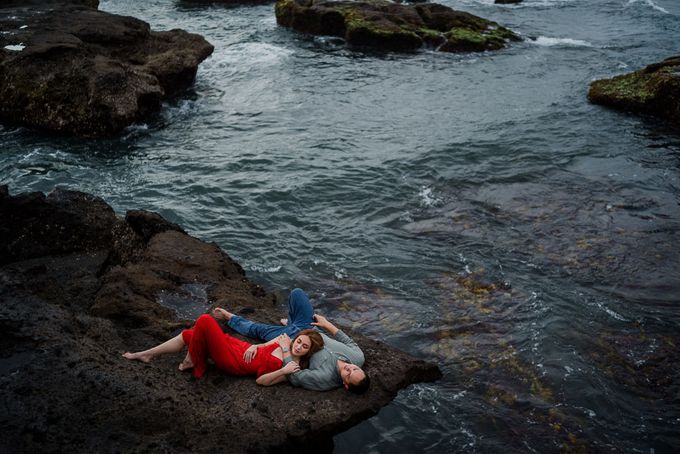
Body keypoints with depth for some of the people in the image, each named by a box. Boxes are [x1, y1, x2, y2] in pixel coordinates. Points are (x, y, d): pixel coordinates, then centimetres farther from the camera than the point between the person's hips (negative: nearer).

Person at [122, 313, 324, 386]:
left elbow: (261, 380, -18)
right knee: (188, 335, 10)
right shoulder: (288, 342, 2)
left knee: (205, 320, -19)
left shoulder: (292, 367, -16)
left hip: (233, 362, -7)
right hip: (237, 346, 7)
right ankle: (146, 355, 26)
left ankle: (192, 362, 5)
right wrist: (254, 346, -6)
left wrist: (284, 371, -32)